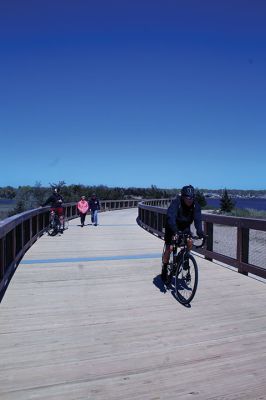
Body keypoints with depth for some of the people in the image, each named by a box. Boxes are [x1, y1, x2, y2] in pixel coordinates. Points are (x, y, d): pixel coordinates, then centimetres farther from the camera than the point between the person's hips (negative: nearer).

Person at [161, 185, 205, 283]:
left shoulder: (195, 205, -18)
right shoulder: (175, 203, -29)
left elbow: (198, 219, -27)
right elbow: (171, 217, -41)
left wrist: (200, 231, -45)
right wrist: (175, 232, -55)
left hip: (185, 227, 4)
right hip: (172, 228, -3)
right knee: (169, 248, -11)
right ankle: (164, 268, 10)